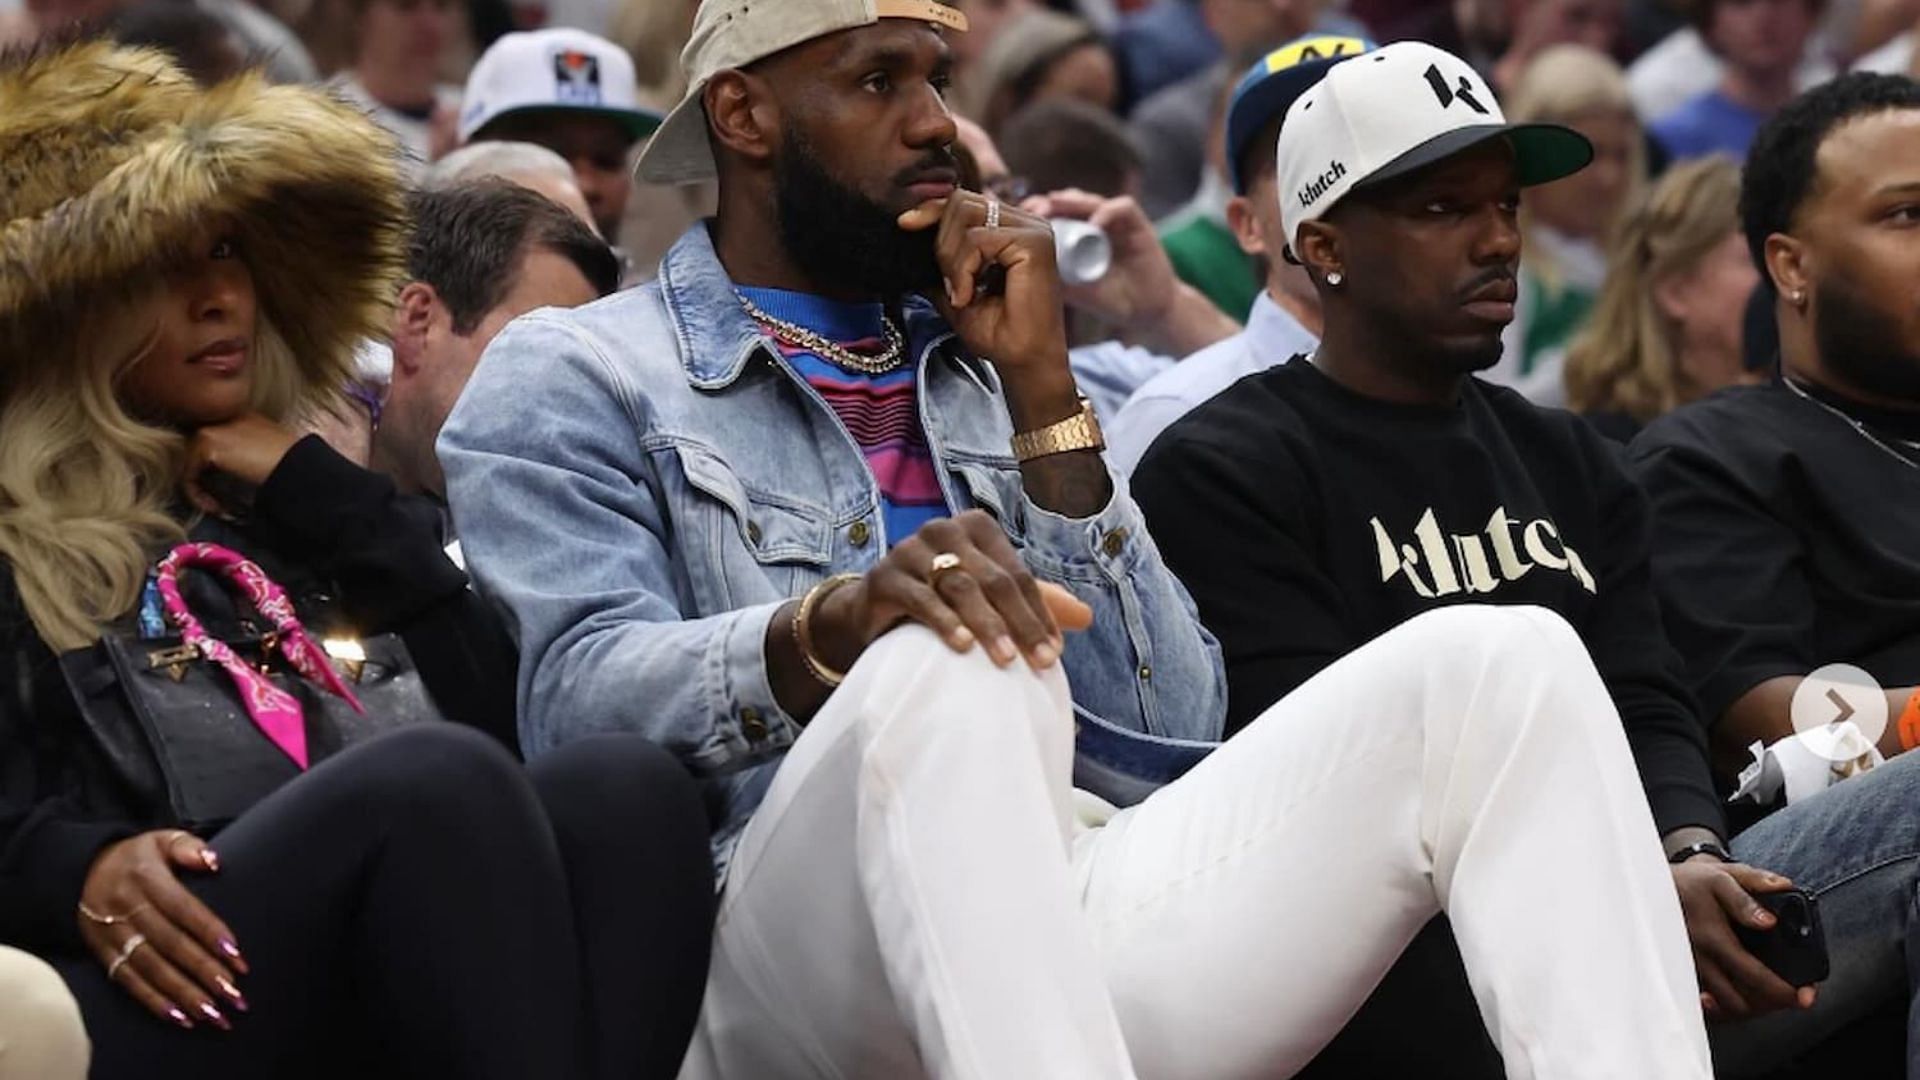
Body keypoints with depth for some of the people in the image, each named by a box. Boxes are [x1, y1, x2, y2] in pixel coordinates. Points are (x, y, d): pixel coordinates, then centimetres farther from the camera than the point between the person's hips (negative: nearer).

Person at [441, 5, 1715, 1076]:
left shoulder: (982, 373, 27)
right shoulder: (572, 378, 14)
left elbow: (1168, 735, 13)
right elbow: (582, 696, -6)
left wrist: (1042, 389, 6)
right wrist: (836, 626, -26)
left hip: (1102, 935, 5)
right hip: (819, 963, -5)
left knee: (1496, 665, -14)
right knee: (951, 669, -37)